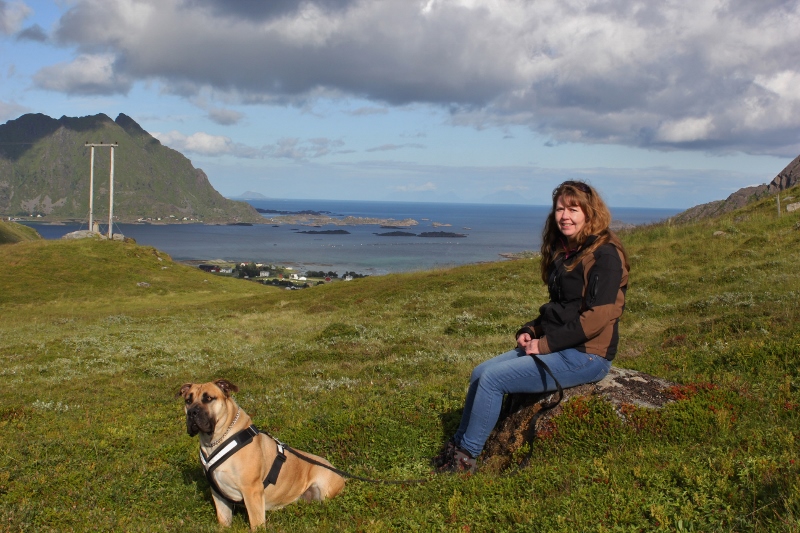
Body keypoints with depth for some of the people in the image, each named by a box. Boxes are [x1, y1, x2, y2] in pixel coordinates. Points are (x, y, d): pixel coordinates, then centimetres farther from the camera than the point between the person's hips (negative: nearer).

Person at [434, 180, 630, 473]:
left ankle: (467, 456, -3)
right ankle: (457, 445, 9)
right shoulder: (564, 251, 13)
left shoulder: (605, 255, -15)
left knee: (493, 378, -17)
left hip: (586, 355, -9)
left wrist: (545, 343, -18)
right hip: (555, 347, 9)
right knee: (480, 373, 1)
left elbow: (597, 317, -22)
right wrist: (530, 331, 4)